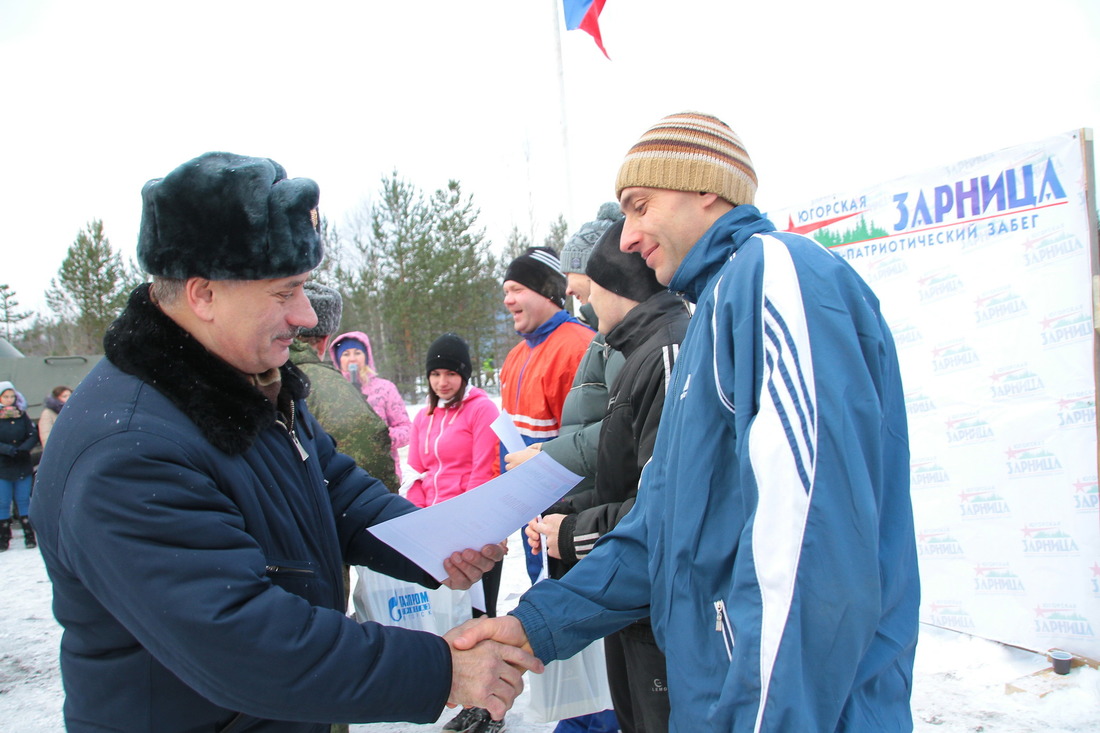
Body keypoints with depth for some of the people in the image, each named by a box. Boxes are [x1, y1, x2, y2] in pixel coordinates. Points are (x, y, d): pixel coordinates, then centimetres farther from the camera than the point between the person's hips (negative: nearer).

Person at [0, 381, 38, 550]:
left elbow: (33, 435, 1)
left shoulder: (22, 414, 6)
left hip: (23, 466, 1)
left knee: (23, 501, 5)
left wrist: (24, 448, -16)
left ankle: (29, 535, 9)